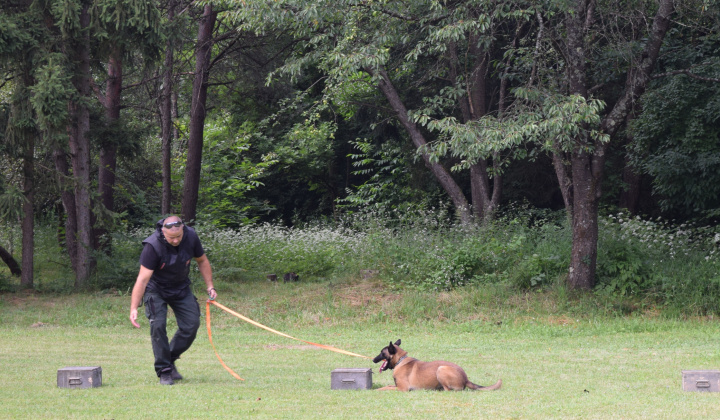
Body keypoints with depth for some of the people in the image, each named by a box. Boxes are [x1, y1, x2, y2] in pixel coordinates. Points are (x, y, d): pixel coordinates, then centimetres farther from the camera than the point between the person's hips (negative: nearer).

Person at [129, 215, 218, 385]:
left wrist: (210, 286, 0)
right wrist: (133, 308, -39)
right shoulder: (153, 246, -31)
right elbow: (143, 278, -33)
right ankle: (164, 371, -8)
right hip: (156, 289, -4)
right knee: (158, 326, -18)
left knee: (191, 325, -4)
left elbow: (202, 261, 3)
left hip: (181, 287, 4)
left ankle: (170, 360, 16)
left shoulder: (191, 237, -18)